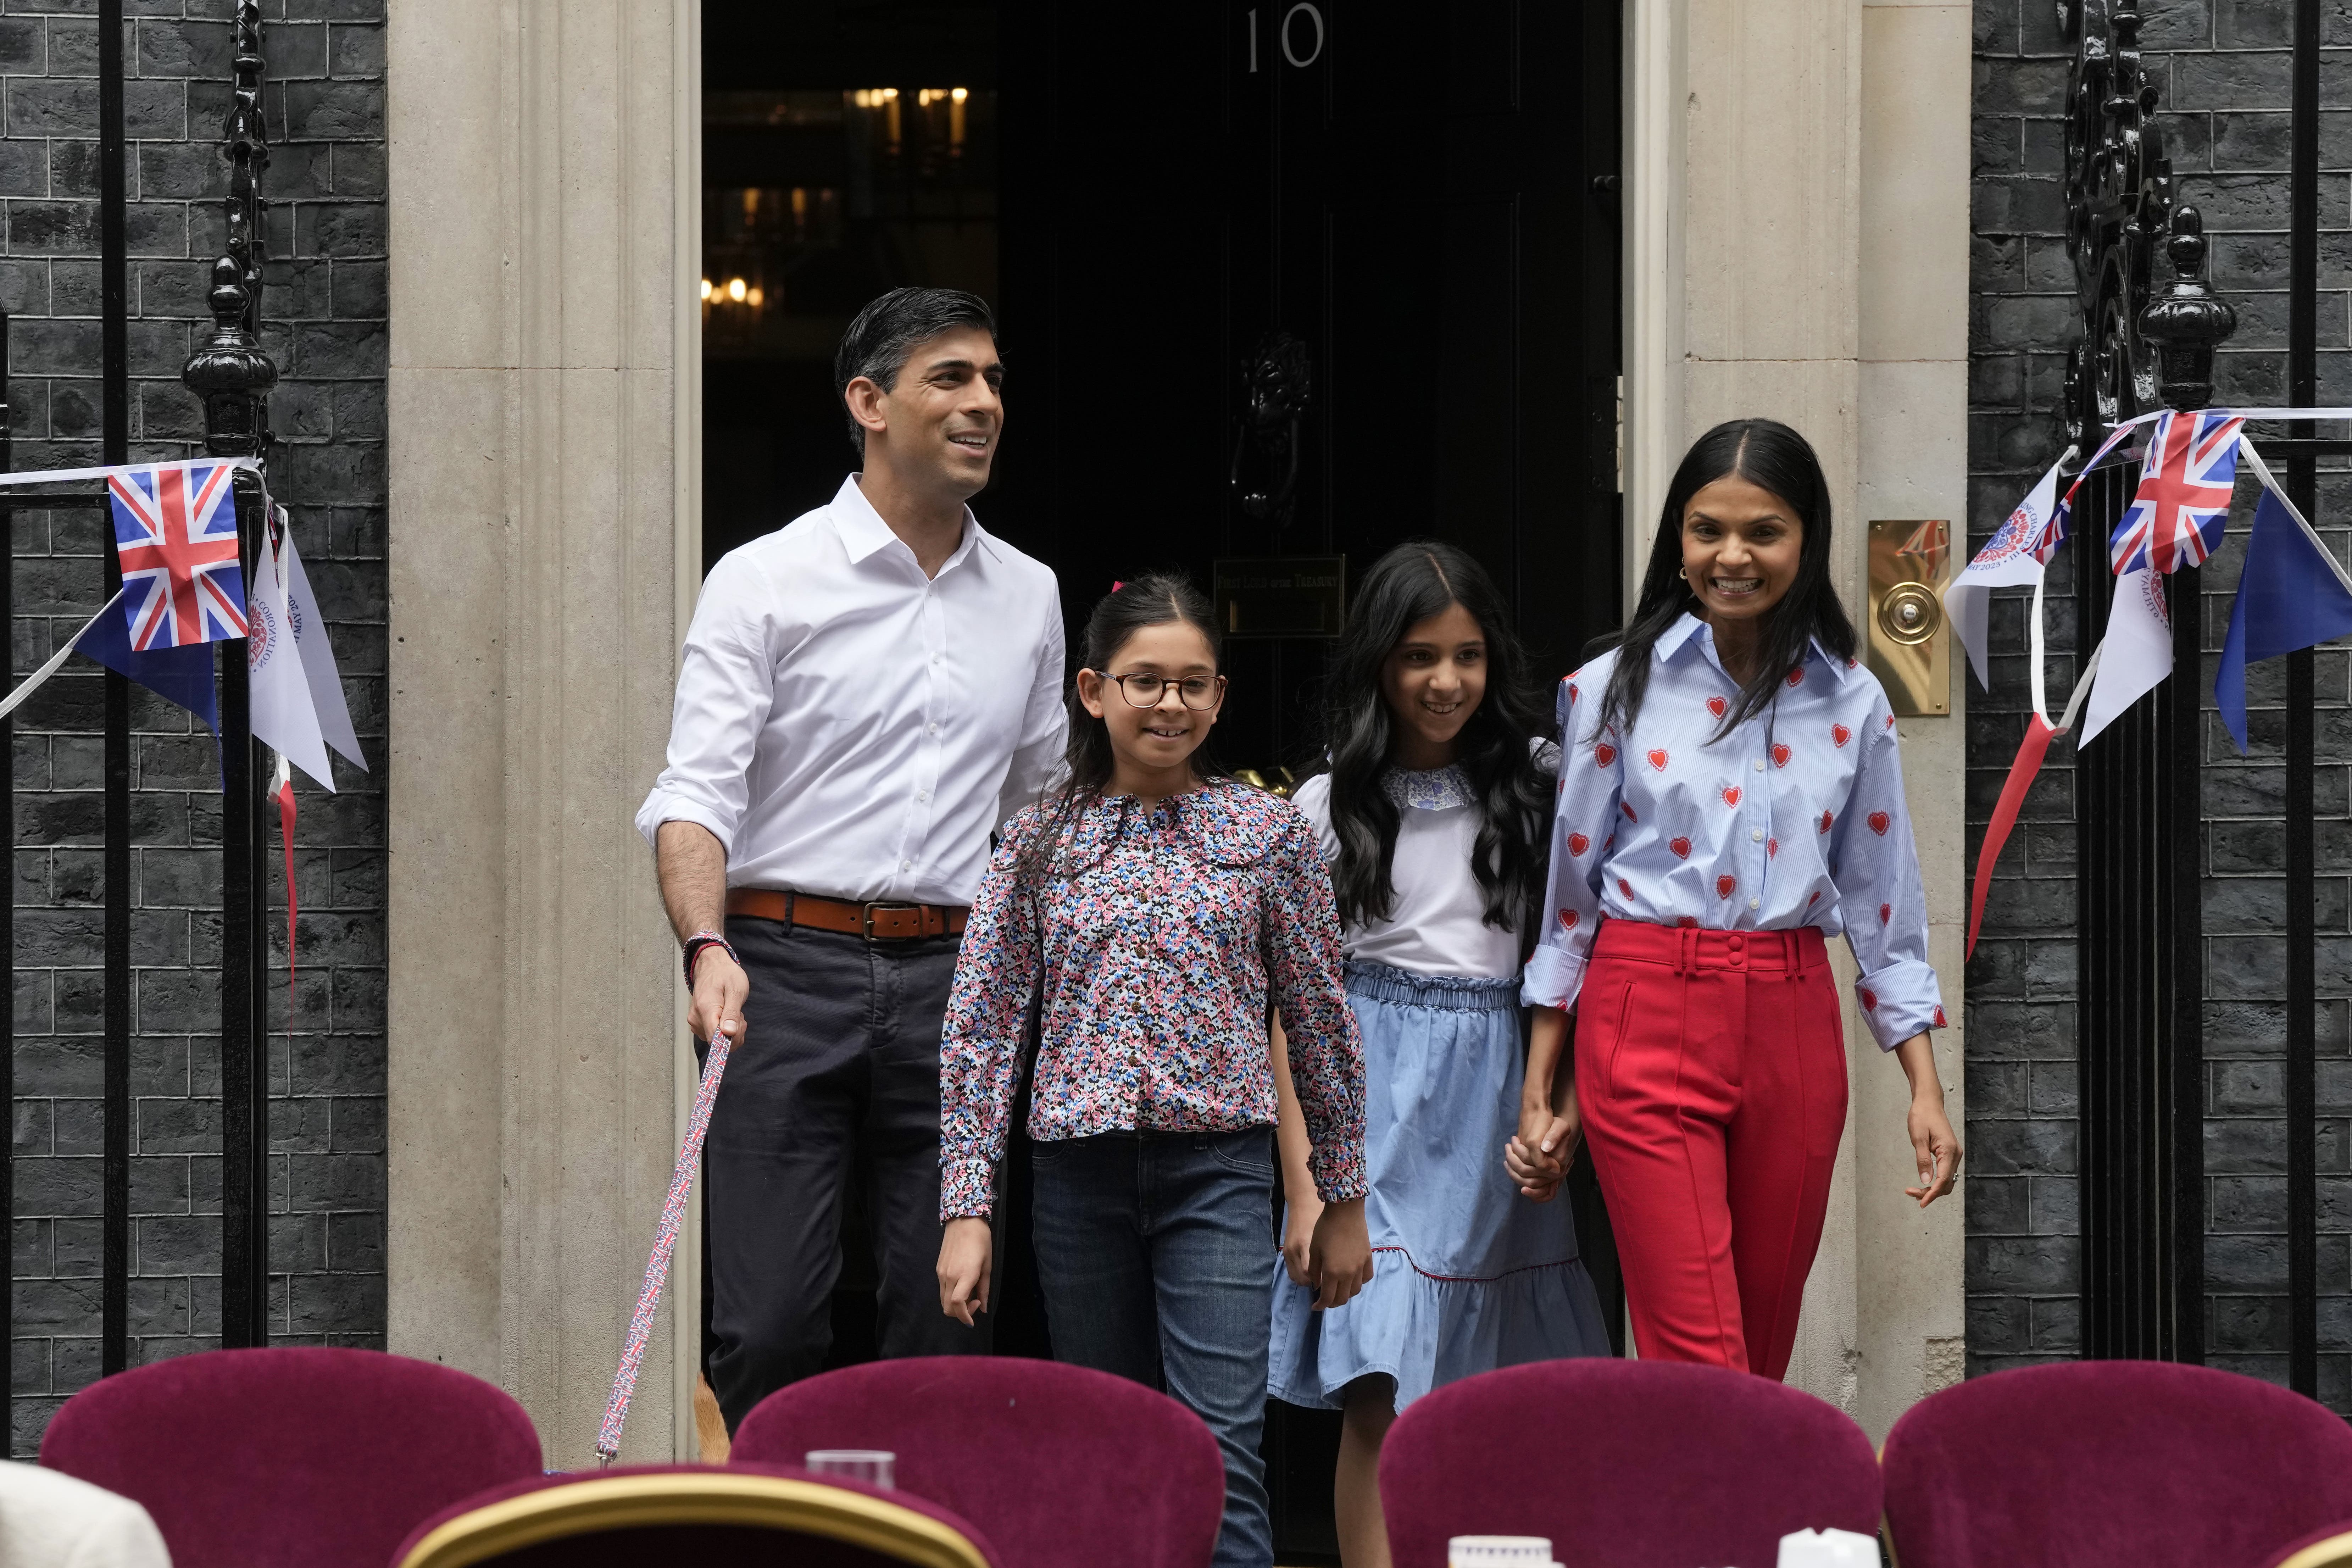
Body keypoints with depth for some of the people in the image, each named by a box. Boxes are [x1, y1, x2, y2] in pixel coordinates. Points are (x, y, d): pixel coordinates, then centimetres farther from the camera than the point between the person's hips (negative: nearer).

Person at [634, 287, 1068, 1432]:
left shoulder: (1028, 596, 15)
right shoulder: (765, 582, 1)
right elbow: (697, 788, -7)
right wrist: (707, 947, -24)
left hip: (954, 985, 4)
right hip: (785, 964, -4)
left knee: (946, 1329, 2)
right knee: (770, 1326, -9)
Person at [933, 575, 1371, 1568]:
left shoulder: (1270, 833, 3)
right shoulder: (1038, 843, 5)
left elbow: (1320, 1022, 8)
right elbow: (980, 1030, 4)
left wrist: (1343, 1200, 9)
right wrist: (965, 1208, -1)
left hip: (1219, 1164, -2)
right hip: (1080, 1174, 2)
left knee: (1222, 1448, -12)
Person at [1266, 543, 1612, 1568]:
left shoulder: (1534, 782, 8)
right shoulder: (1329, 809, 4)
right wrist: (1304, 1188, -5)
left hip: (1497, 1094, 2)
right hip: (1377, 1106, -2)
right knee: (1381, 1397, -11)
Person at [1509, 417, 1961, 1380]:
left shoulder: (1851, 704, 6)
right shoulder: (1618, 689, 1)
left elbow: (1883, 906, 11)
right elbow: (1568, 896, 5)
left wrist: (1925, 1088, 5)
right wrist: (1539, 1096, 4)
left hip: (1792, 1028, 3)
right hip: (1648, 1021, -3)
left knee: (1764, 1353, 9)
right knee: (1698, 1358, -10)